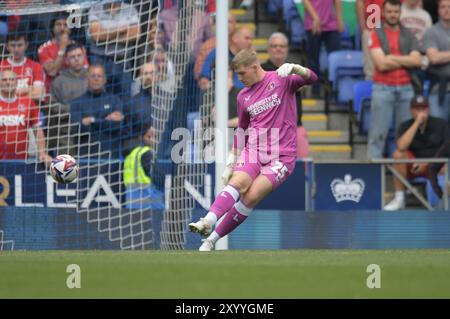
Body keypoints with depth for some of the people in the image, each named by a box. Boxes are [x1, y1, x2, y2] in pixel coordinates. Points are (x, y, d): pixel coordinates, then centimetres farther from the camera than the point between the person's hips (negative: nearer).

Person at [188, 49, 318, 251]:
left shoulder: (280, 80, 0)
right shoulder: (243, 96, 15)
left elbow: (311, 79, -14)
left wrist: (293, 68, -34)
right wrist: (230, 163, 21)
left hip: (282, 156, -4)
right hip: (253, 150, 4)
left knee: (252, 196, -20)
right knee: (237, 183, -25)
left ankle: (212, 239, -20)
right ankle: (208, 223, -45)